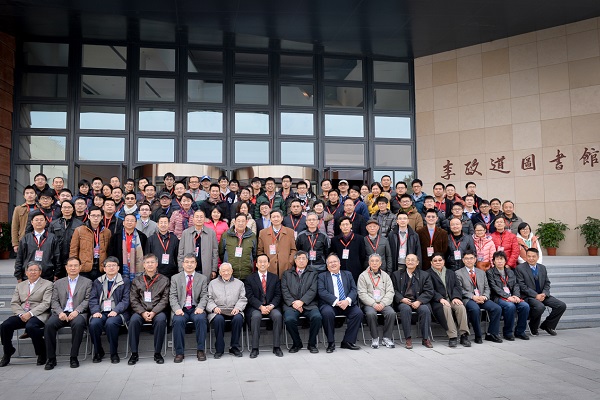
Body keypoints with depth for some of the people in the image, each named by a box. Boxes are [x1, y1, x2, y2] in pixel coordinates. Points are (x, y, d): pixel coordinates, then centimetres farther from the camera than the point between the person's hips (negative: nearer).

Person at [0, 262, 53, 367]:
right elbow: (14, 303, 11)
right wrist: (21, 314, -9)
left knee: (30, 326, -34)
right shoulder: (20, 285, 22)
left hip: (38, 315, -5)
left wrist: (30, 313, -17)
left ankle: (42, 354, -12)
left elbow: (46, 303, -5)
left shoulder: (47, 284, 6)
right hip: (21, 315, 5)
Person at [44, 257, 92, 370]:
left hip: (78, 313, -2)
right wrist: (60, 312, -8)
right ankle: (51, 358, -16)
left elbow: (87, 300, 2)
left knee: (78, 324, -36)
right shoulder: (58, 283, 20)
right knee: (49, 324, -28)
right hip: (61, 313, 3)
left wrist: (77, 311, -14)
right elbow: (54, 301, 12)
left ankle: (74, 357, -22)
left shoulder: (87, 282, 13)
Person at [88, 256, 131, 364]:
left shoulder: (125, 281, 11)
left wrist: (116, 311, -16)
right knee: (93, 323, -28)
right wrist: (95, 311, -10)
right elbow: (93, 299, 9)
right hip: (101, 312, 3)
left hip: (117, 313, -3)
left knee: (111, 323, -34)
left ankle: (114, 353, -16)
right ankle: (98, 352, -5)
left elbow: (125, 300, 1)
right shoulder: (97, 282, 19)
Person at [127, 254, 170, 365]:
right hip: (140, 311, 1)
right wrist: (143, 312, -10)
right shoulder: (136, 280, 15)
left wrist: (153, 312, -13)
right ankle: (134, 353, -17)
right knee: (134, 320, -30)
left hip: (157, 311, -1)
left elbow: (165, 300, 2)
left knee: (161, 320, -33)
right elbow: (133, 300, 7)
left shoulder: (164, 280, 11)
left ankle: (157, 353, -19)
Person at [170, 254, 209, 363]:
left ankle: (200, 350, -19)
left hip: (195, 309, 0)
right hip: (181, 309, 0)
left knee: (200, 319, -32)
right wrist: (177, 309, -15)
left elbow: (204, 296, 6)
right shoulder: (175, 278, 12)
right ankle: (179, 352, -19)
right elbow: (172, 296, 3)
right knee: (178, 320, -32)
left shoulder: (202, 278, 13)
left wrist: (200, 307, -14)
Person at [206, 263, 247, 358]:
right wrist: (214, 307, -10)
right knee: (218, 319, -34)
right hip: (218, 311, 0)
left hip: (234, 311, 0)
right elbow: (209, 299, 10)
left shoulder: (239, 283, 21)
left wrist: (237, 308, -9)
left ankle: (234, 347, -16)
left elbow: (243, 299, 11)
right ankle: (219, 349, -20)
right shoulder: (213, 283, 20)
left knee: (238, 318, -33)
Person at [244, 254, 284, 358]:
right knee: (256, 316, -34)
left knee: (278, 315, -29)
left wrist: (271, 306, -14)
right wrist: (261, 307, -19)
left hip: (271, 307, 2)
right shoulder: (250, 278, 6)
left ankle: (276, 347, -19)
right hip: (255, 307, -1)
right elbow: (250, 297, -3)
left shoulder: (275, 278, 13)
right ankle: (254, 348, -24)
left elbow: (278, 295, 5)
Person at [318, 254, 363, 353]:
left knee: (358, 312, -25)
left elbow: (353, 290, 8)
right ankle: (331, 343, -17)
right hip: (330, 304, -3)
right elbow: (322, 292, -4)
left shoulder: (348, 274, 20)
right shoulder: (322, 276, 12)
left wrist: (347, 300, -13)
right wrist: (336, 302, -18)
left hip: (347, 304, 3)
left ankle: (347, 341, -11)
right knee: (327, 313, -34)